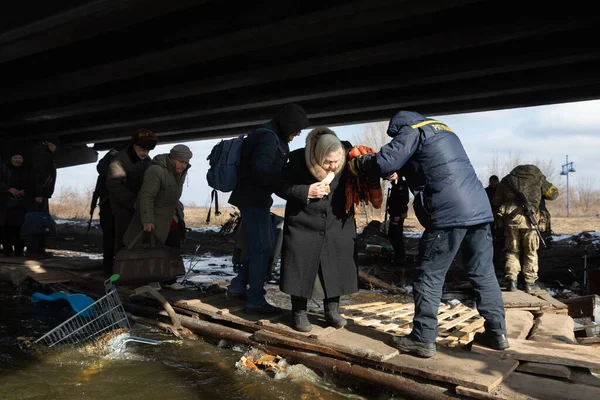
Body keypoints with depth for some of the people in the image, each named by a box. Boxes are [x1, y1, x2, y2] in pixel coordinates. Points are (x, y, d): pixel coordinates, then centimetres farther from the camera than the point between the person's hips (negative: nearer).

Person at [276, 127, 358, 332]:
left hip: (337, 226, 2)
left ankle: (332, 310, 24)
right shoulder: (298, 161, -19)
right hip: (304, 226, -2)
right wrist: (306, 191, -26)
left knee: (336, 268, 6)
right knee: (301, 268, 2)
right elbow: (281, 187, -12)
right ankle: (299, 312, 19)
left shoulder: (347, 161, -12)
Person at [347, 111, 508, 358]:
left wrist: (356, 164, 5)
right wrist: (399, 172, 25)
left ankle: (423, 339, 4)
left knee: (430, 276, 0)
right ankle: (497, 332, 22)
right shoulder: (444, 130, 27)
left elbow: (385, 161, -10)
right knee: (483, 273, 15)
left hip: (449, 213, -8)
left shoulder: (413, 131, 2)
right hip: (479, 208, 8)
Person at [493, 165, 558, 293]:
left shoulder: (506, 179, 18)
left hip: (510, 218, 2)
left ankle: (512, 281, 7)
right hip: (529, 218, -2)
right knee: (531, 252, 9)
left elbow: (496, 201, 17)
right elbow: (553, 193, 15)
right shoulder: (537, 177, 12)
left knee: (512, 251, 12)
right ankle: (530, 283, 10)